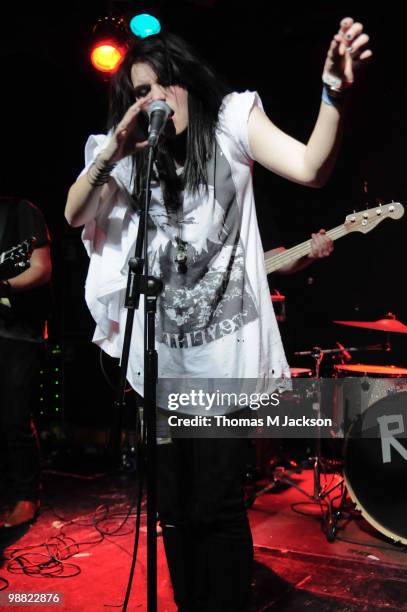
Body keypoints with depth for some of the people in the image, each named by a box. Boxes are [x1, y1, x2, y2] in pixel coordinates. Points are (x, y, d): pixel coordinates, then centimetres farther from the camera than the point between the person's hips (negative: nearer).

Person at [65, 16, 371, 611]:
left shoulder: (231, 121, 0)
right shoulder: (131, 157, 7)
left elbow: (311, 168, -13)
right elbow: (75, 214, -3)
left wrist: (335, 94, -30)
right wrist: (112, 153, -18)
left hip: (225, 346, -3)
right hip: (162, 352, 4)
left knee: (217, 504, -3)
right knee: (174, 505, 13)